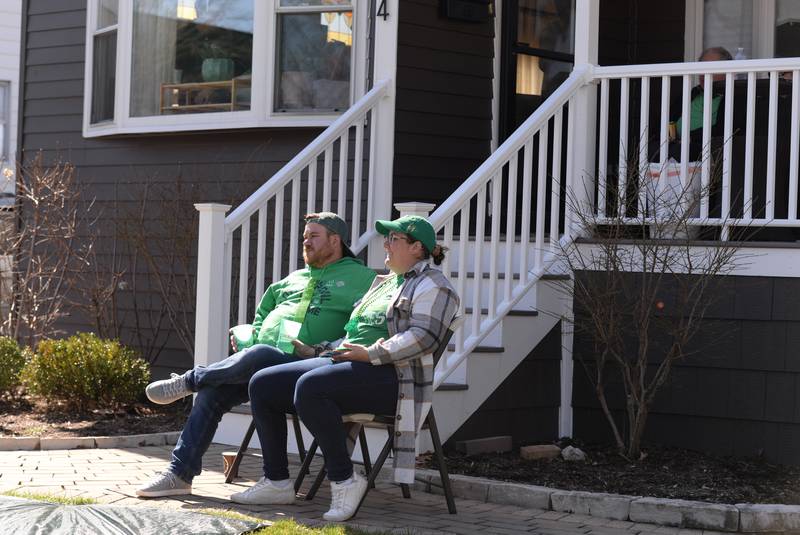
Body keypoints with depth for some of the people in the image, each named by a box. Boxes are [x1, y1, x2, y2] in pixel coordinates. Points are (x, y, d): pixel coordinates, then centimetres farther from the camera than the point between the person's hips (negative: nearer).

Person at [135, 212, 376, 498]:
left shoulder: (361, 278, 9)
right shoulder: (294, 279, 30)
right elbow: (263, 312, 39)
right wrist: (246, 336, 18)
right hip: (261, 360, 6)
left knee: (259, 356, -36)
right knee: (212, 391, -18)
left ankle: (189, 380, -12)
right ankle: (179, 474, -15)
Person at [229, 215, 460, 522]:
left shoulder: (432, 285, -1)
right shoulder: (383, 282, 28)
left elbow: (424, 336, -17)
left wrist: (371, 354, -21)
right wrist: (317, 350, 18)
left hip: (389, 375, -10)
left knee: (310, 387, -36)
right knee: (262, 385, -2)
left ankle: (344, 481, -26)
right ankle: (276, 482, 2)